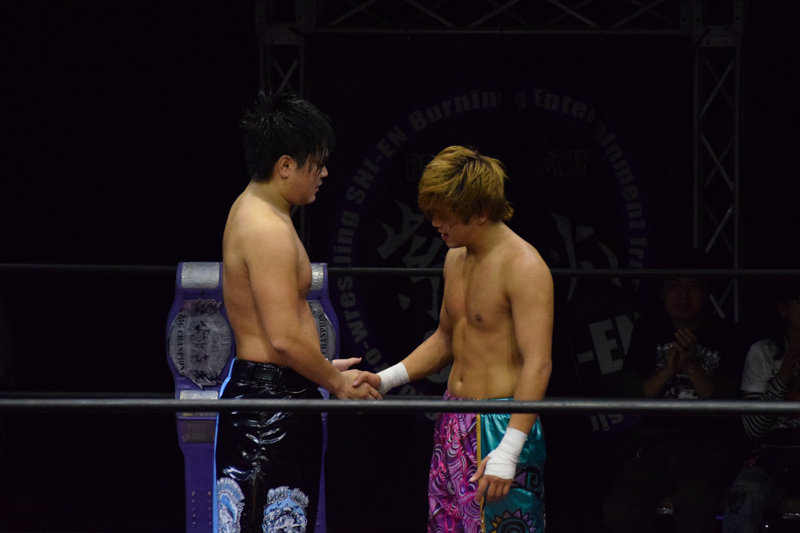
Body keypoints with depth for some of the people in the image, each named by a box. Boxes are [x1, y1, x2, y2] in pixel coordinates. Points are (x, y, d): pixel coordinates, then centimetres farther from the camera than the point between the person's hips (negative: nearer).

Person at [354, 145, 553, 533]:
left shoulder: (522, 266, -15)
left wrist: (508, 451, -26)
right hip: (453, 425, 8)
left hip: (499, 426, -8)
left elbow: (537, 364, -21)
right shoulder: (456, 259, 13)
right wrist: (385, 380, 14)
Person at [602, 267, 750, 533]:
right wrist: (668, 370, -11)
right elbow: (633, 395, 6)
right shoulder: (648, 329, 12)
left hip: (708, 444, -3)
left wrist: (692, 366, -16)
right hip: (655, 439, 3)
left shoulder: (727, 335, 5)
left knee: (694, 501, -37)